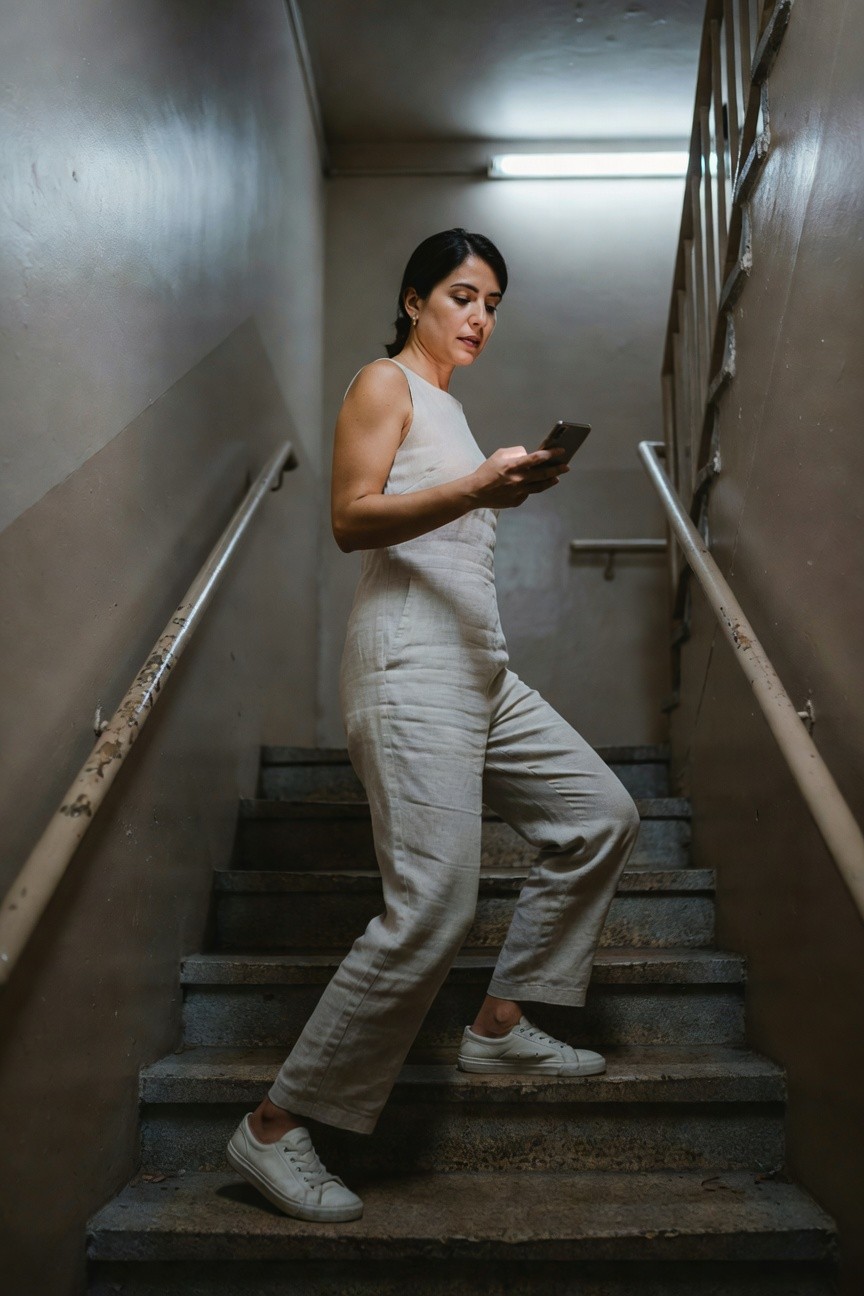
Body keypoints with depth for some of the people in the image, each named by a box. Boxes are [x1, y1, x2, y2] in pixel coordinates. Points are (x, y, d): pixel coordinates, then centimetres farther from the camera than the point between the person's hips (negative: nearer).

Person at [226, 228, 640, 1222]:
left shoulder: (445, 404, 26)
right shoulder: (384, 383, 0)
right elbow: (351, 518, -16)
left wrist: (512, 491, 17)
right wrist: (475, 487, -25)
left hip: (476, 668, 10)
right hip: (409, 665, -10)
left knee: (600, 817, 10)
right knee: (433, 906, -18)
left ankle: (500, 1027, 19)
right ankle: (274, 1129, -6)